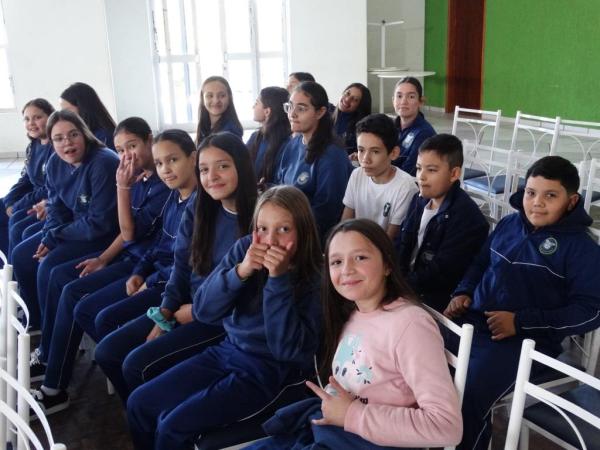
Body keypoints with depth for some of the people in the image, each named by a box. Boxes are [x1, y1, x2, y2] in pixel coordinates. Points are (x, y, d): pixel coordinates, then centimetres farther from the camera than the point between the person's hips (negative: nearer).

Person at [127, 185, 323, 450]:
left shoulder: (313, 278, -17)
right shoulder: (244, 249, -6)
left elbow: (287, 349, -24)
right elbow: (202, 311, -9)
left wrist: (279, 279, -31)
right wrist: (240, 271, -25)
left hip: (270, 371, -5)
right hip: (227, 351, 6)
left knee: (173, 426, -15)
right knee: (140, 403, 2)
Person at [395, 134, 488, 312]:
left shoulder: (467, 217, -19)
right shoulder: (419, 200, 7)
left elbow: (441, 273, -22)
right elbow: (401, 246, 8)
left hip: (432, 299, -7)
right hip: (405, 281, 7)